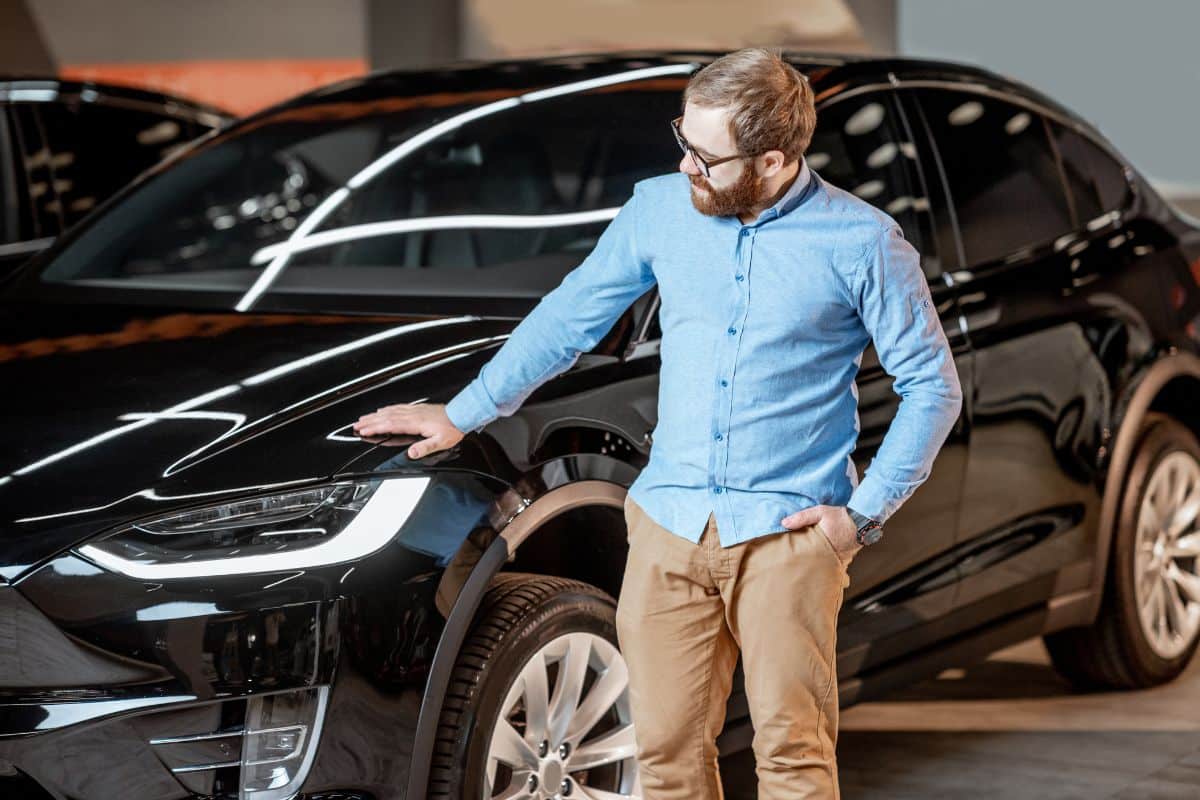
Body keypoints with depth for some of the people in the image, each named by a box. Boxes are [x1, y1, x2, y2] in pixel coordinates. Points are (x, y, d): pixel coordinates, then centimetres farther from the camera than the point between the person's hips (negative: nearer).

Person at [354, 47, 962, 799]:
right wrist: (465, 413, 21)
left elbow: (933, 385, 1)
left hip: (787, 532, -3)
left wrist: (866, 513, -5)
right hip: (669, 523, 4)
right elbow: (570, 315, 18)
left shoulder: (863, 242, -6)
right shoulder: (659, 208, 5)